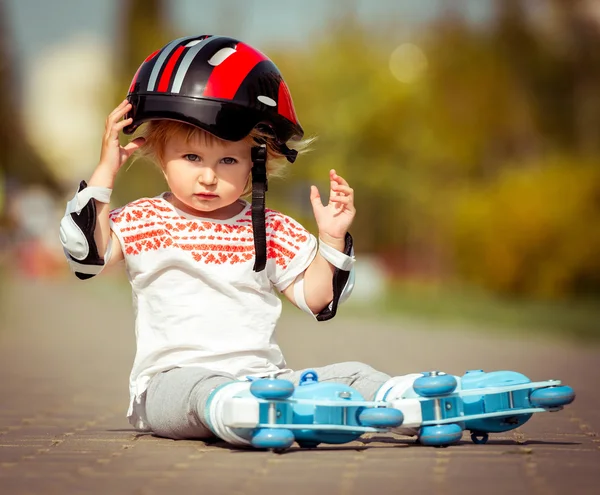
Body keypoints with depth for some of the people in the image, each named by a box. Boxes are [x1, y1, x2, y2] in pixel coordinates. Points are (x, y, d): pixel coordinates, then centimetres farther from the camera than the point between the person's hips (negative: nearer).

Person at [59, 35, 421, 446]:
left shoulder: (272, 231, 14)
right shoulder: (144, 221, 9)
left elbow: (315, 300, 13)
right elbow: (88, 255, -6)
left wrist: (332, 239, -1)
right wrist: (105, 173, -5)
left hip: (265, 378, 4)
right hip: (172, 378, -4)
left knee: (352, 375, -15)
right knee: (204, 390, -40)